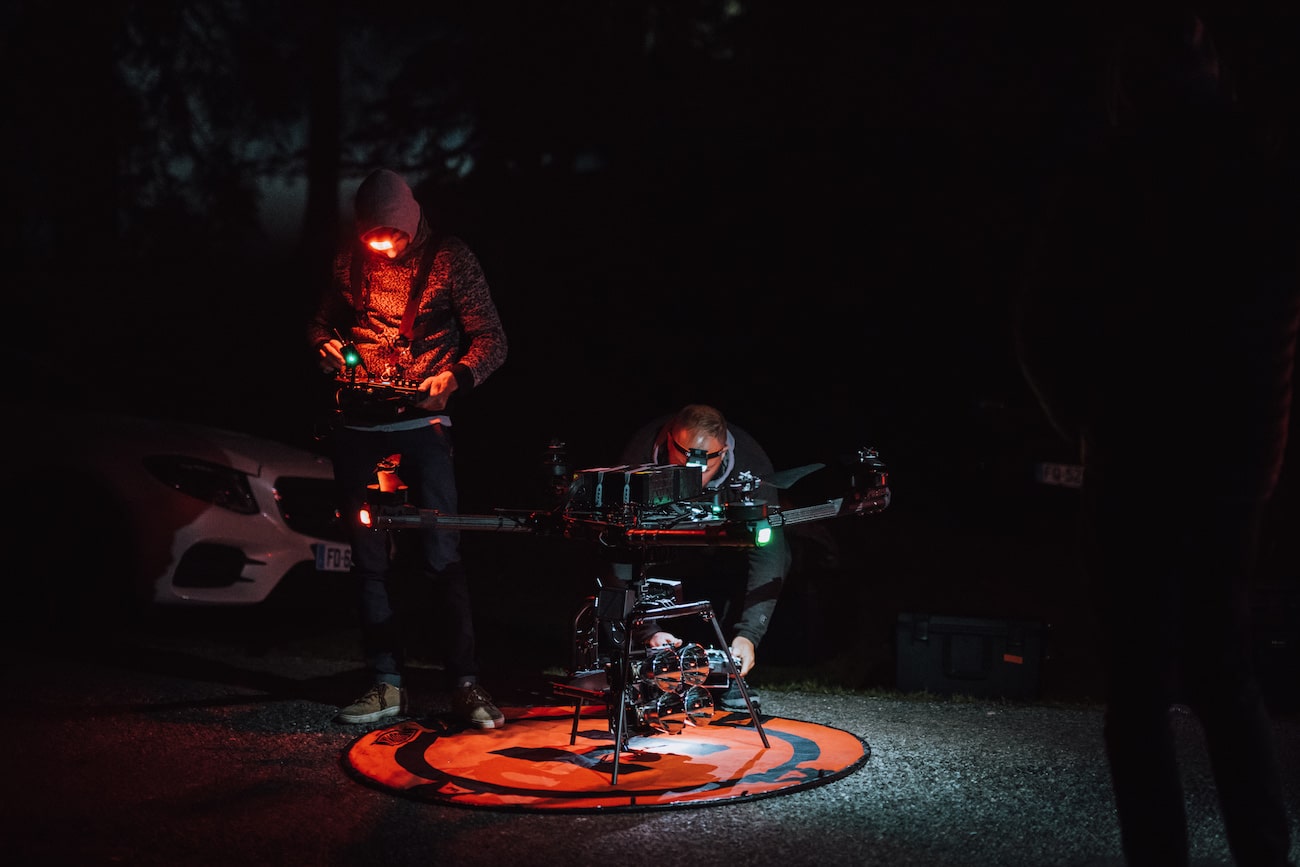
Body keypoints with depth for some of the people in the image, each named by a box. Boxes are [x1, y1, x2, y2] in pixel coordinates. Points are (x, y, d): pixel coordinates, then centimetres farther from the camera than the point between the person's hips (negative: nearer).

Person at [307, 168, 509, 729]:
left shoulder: (449, 258, -3)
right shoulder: (351, 260, 8)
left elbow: (490, 340, -4)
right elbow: (322, 322, 20)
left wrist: (453, 378, -23)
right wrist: (328, 348, -4)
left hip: (422, 423, -4)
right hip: (357, 427, 4)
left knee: (441, 554, -10)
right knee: (369, 558, 6)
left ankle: (465, 683, -4)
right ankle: (387, 685, 14)